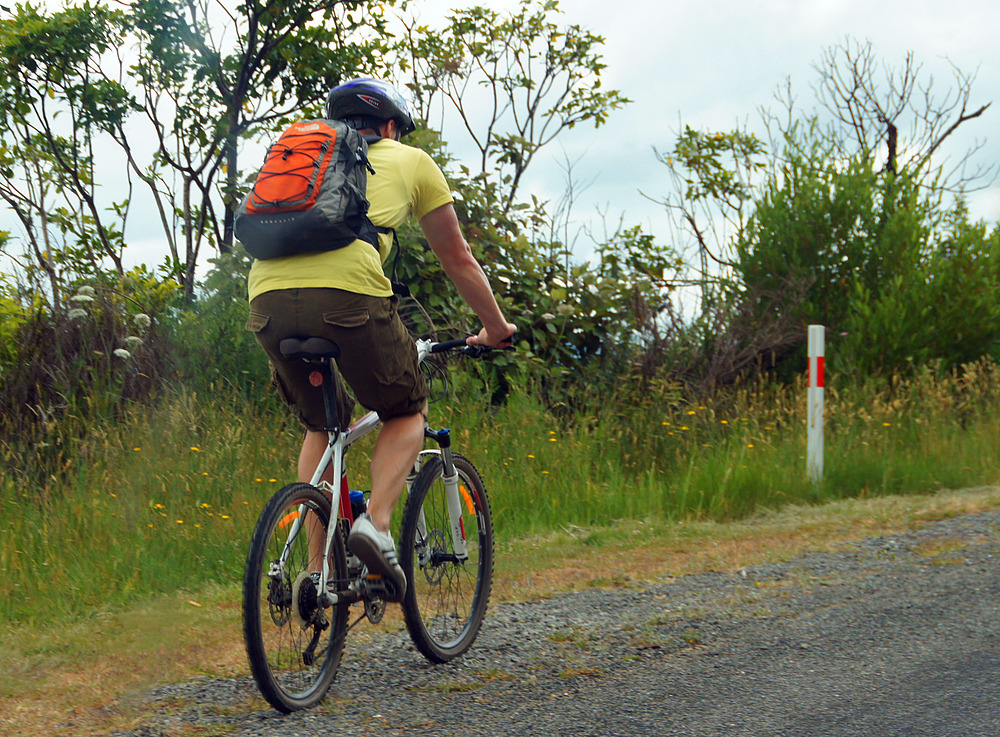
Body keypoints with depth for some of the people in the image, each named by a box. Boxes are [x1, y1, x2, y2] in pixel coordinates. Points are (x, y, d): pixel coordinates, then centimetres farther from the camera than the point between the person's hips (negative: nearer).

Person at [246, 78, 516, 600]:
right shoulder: (411, 160, 25)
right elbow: (457, 259, 31)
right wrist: (495, 327, 44)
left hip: (267, 297, 4)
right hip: (347, 292, -4)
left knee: (321, 425, 26)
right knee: (407, 412, 19)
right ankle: (376, 522, -5)